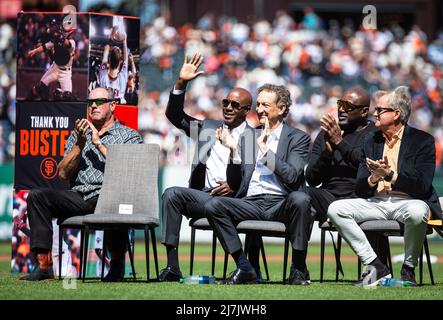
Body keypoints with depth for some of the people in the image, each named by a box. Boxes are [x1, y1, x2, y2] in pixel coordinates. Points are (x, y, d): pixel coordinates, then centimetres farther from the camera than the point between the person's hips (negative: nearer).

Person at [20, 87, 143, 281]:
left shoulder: (129, 136, 11)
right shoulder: (78, 134, 24)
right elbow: (64, 174, 13)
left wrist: (98, 143, -5)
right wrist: (80, 144, 0)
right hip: (78, 198, 5)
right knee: (36, 196, -18)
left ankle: (117, 264, -21)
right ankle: (44, 265, -25)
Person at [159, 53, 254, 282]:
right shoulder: (208, 128, 23)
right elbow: (175, 115, 20)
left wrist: (235, 189, -16)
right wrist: (181, 83, 8)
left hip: (234, 200, -4)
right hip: (204, 195, 4)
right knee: (171, 194, -24)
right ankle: (172, 266, -30)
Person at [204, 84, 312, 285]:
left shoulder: (298, 138, 8)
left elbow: (292, 176, -9)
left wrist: (265, 149, -8)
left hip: (280, 204, -3)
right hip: (251, 204, 3)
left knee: (300, 199, -37)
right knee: (213, 205, -23)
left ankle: (298, 269, -20)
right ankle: (244, 268, -15)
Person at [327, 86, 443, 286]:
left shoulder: (422, 141, -1)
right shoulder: (371, 142, 14)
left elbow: (422, 185, -11)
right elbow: (360, 190, 10)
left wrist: (390, 174, -21)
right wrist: (373, 178, -13)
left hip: (407, 201, -5)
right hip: (376, 202, 5)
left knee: (416, 212, -40)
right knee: (335, 209, -18)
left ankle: (408, 269, -15)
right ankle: (376, 268, -16)